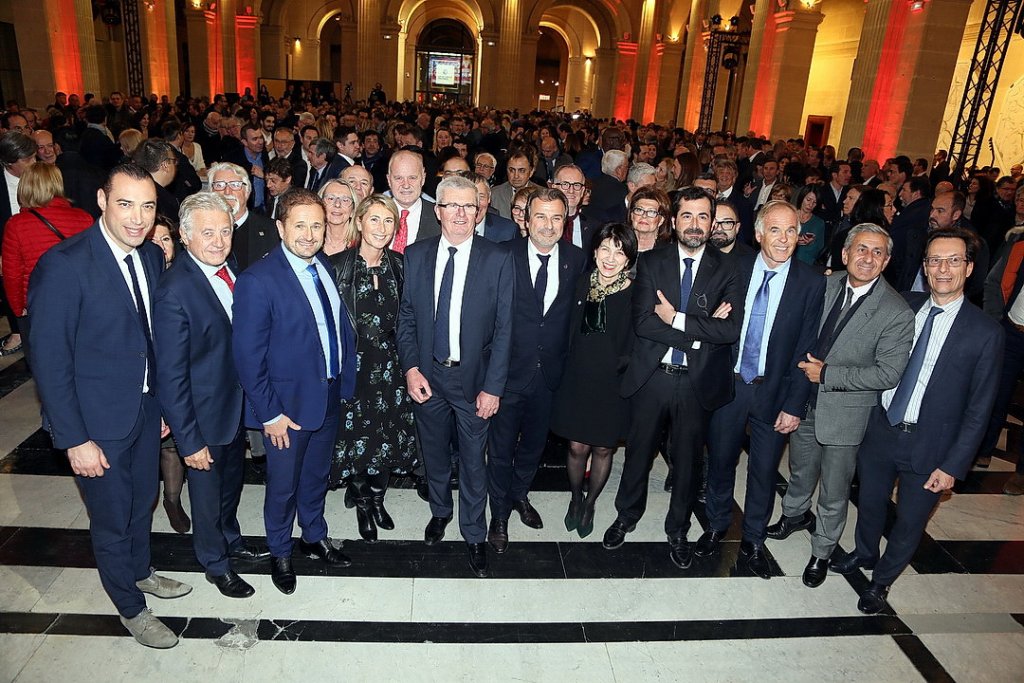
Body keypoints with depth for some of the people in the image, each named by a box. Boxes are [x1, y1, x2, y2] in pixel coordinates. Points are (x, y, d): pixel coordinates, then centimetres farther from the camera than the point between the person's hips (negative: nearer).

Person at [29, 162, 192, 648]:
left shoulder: (152, 257, -2)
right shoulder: (63, 265, -22)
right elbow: (49, 360, -20)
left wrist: (163, 403, 10)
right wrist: (74, 440, -18)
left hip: (147, 407, 6)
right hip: (97, 421, -6)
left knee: (143, 500, 24)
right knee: (112, 518, 13)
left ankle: (140, 571, 50)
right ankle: (130, 607, 35)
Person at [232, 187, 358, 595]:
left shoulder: (326, 267, 0)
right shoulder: (257, 281, -20)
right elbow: (247, 355, -19)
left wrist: (346, 380, 1)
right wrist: (269, 413, -18)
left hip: (330, 396, 6)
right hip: (288, 404, -5)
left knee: (317, 475, 24)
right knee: (283, 485, 15)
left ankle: (314, 538, 47)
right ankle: (280, 553, 40)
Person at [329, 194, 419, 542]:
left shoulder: (399, 265, 1)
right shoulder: (337, 265, -10)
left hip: (389, 366, 3)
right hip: (350, 365, -3)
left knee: (389, 437, 12)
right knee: (355, 436, 6)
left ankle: (377, 498, 37)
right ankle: (362, 504, 32)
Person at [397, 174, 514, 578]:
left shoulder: (498, 260, -9)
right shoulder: (416, 255, -1)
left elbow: (503, 329, -9)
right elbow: (406, 317, 4)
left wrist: (493, 387, -12)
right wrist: (411, 368, -6)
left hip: (473, 378, -2)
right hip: (427, 375, 3)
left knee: (473, 460, 9)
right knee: (434, 452, 20)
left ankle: (474, 535, 30)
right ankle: (440, 511, 46)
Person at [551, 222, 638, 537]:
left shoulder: (636, 295, -12)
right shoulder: (581, 284, -3)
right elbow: (569, 332, 5)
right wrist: (570, 368, 2)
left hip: (613, 385, -1)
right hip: (577, 381, 1)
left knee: (603, 449, 14)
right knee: (577, 447, 8)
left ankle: (590, 503, 39)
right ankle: (575, 497, 37)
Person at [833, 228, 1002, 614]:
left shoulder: (985, 332, -12)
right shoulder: (903, 307, -3)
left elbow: (979, 409, -10)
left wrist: (953, 465, -11)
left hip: (929, 446, -3)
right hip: (880, 430, 3)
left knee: (910, 523, 14)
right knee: (870, 503, 21)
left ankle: (881, 581, 39)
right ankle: (865, 554, 50)